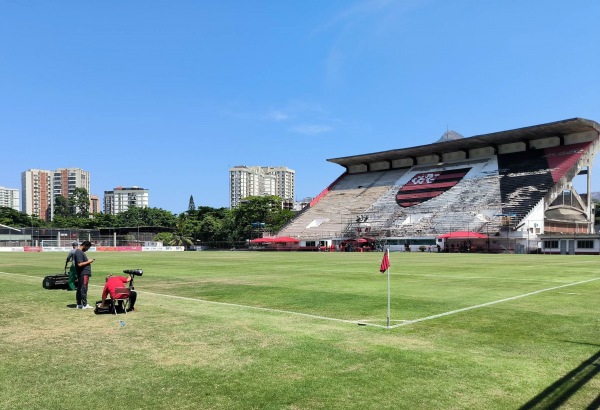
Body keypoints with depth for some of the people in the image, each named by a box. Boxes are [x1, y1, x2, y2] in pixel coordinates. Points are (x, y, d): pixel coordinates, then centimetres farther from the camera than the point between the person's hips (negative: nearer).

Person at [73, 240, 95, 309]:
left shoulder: (80, 252, 17)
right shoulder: (79, 252, -16)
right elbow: (80, 264, -23)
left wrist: (88, 261, 11)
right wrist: (88, 262, -14)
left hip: (83, 273, 11)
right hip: (83, 273, -11)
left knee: (79, 288, 13)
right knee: (83, 288, -7)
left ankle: (79, 304, 19)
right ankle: (84, 305, -5)